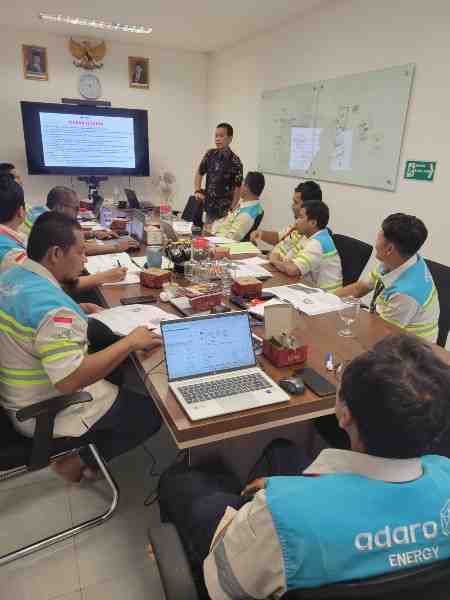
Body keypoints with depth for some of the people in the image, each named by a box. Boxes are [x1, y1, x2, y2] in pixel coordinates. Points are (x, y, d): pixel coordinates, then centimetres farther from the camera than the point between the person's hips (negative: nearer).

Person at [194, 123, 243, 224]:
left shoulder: (235, 161, -11)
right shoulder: (210, 154, 3)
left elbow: (237, 188, -9)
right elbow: (199, 173, 16)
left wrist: (231, 211, -14)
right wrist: (198, 191, 1)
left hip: (224, 209, -5)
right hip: (209, 207, 5)